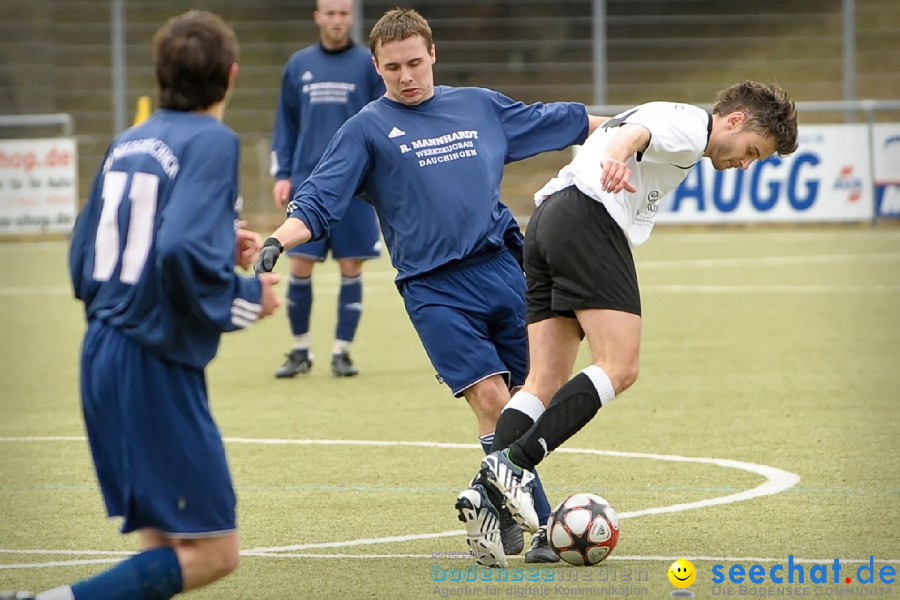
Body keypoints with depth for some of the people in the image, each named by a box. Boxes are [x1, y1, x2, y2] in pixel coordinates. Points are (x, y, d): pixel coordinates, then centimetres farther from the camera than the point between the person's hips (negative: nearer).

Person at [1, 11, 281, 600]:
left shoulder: (126, 145, 12)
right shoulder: (213, 142, -11)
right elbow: (182, 254, -26)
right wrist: (248, 297, -8)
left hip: (103, 355, 8)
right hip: (156, 368, -8)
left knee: (163, 541, 17)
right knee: (213, 551, -5)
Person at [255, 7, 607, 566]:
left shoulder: (481, 106, 14)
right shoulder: (367, 129, 3)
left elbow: (562, 121, 26)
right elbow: (318, 202, -3)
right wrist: (277, 241, -21)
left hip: (502, 269, 4)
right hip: (434, 288, -4)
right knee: (491, 397, -17)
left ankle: (499, 510, 21)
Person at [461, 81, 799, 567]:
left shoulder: (680, 132, 31)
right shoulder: (690, 123, 0)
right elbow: (635, 131, -20)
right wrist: (615, 157, -42)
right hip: (589, 219, -10)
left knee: (546, 382, 1)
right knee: (619, 368, -14)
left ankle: (486, 490, -15)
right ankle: (514, 463, -24)